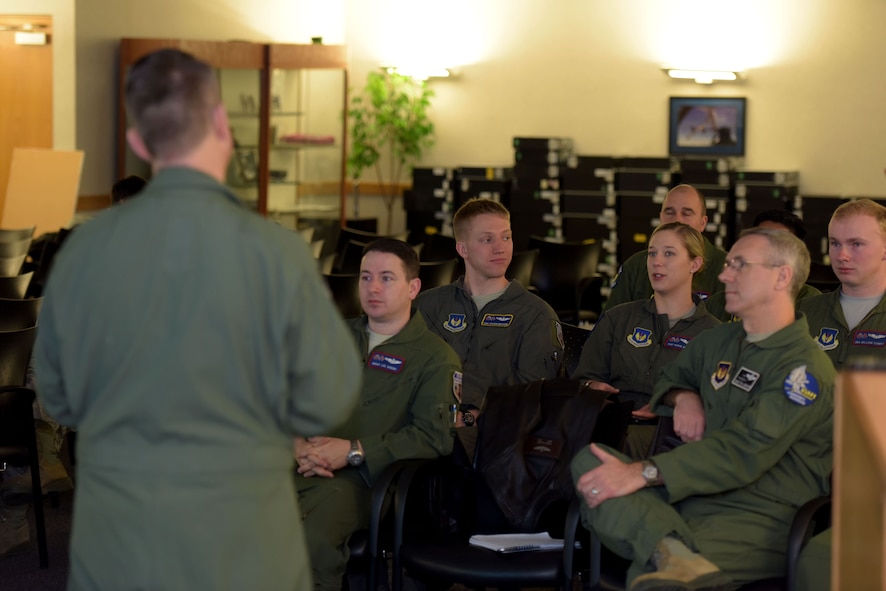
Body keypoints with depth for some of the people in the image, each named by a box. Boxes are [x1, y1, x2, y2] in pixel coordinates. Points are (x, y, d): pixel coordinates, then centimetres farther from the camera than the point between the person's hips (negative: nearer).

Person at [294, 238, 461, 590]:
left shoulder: (435, 358, 6)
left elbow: (434, 437, -6)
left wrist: (353, 451, -11)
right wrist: (297, 444, -2)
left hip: (355, 476, -4)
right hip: (298, 464, 4)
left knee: (313, 539, -36)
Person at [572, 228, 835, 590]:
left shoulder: (805, 367, -9)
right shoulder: (720, 341, 18)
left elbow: (743, 451, -20)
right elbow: (673, 375, 38)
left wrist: (642, 473, -26)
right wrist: (684, 397, 10)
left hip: (760, 518, -9)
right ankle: (678, 555, -39)